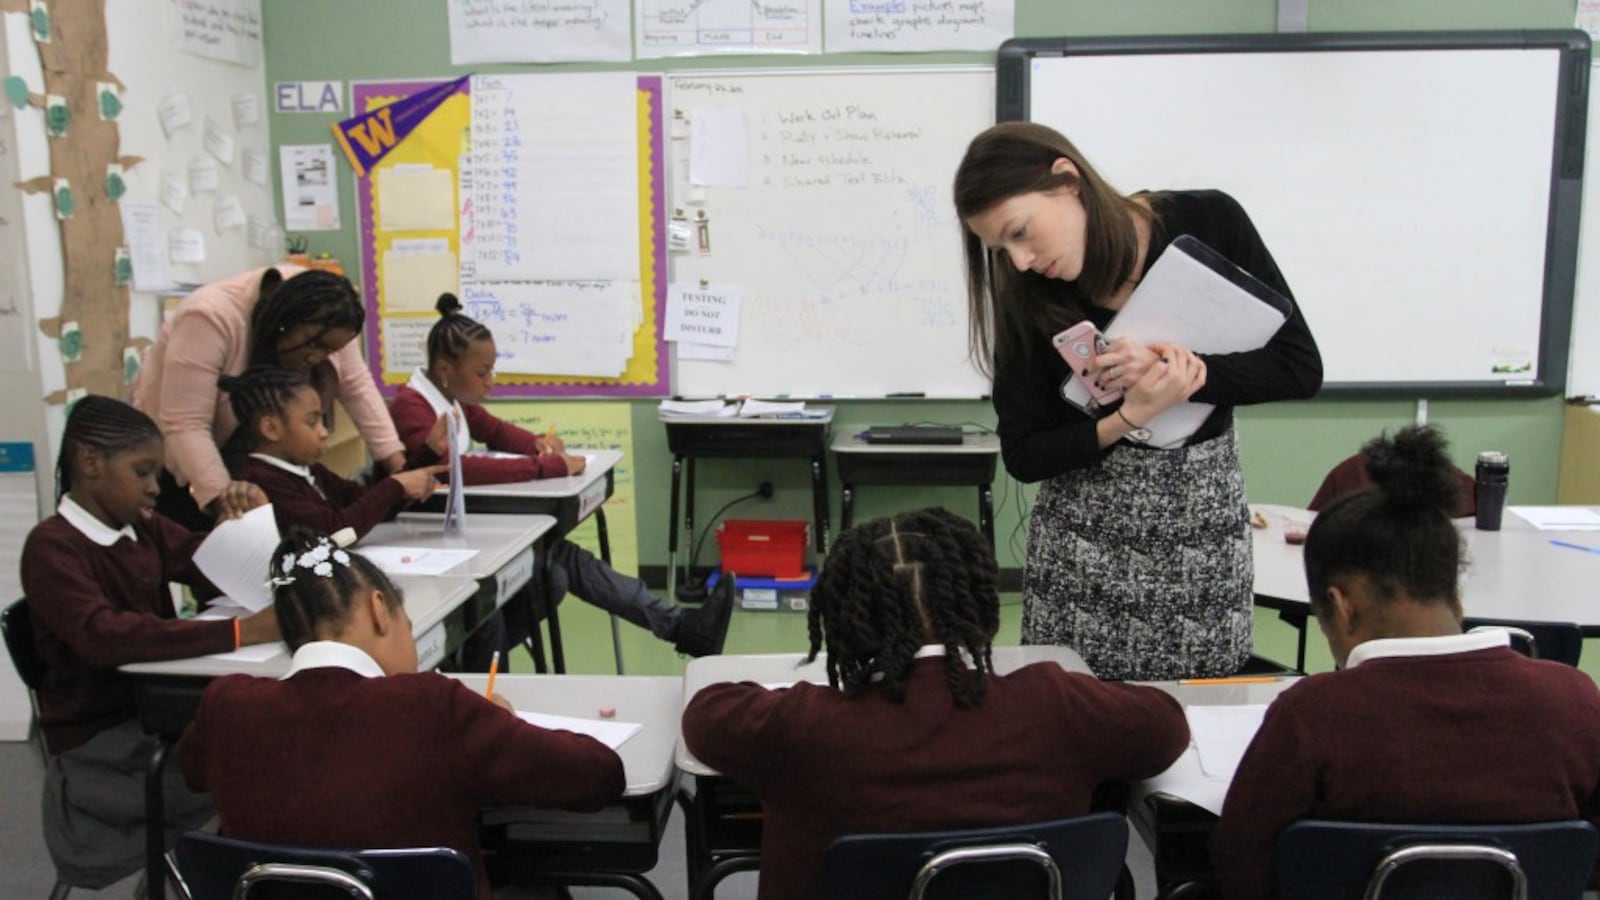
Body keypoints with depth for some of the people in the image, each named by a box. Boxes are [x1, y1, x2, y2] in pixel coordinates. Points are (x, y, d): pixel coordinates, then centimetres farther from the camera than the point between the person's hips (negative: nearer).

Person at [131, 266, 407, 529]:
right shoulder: (210, 320, -36)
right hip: (179, 452, -5)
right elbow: (184, 424, -37)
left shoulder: (321, 320, -20)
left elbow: (356, 385, -13)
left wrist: (395, 460, -18)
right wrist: (220, 493, -47)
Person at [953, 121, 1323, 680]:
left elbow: (1300, 367, -7)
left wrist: (1189, 375, -22)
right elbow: (1022, 455, -6)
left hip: (1205, 518, 0)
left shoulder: (1208, 223, -9)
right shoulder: (1028, 299, -7)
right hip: (1082, 531, 0)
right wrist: (1129, 417, -20)